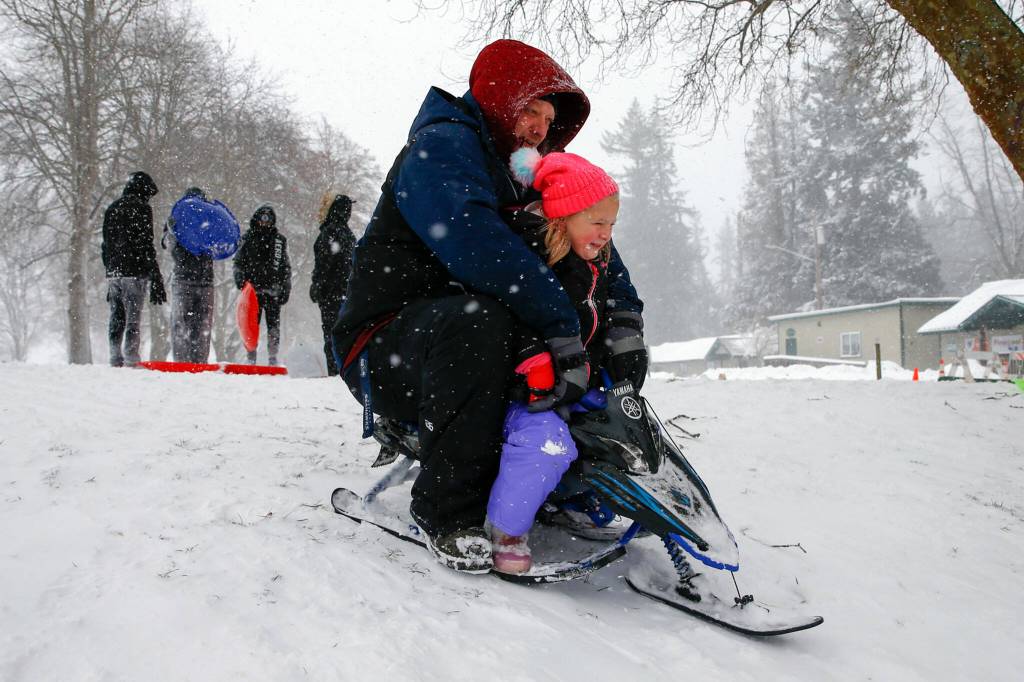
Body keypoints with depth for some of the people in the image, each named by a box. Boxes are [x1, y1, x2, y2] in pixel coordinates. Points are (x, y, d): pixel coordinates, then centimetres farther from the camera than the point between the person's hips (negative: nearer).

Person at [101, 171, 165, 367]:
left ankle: (116, 359, 11)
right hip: (135, 271, -7)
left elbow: (105, 244, 21)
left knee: (116, 317, 10)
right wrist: (155, 276, -11)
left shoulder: (112, 208, 19)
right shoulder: (141, 207, -4)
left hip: (114, 272, 7)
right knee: (133, 317, -6)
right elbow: (146, 245, -11)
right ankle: (131, 358, -8)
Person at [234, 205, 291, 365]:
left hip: (273, 290, 0)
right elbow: (239, 262, 10)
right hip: (253, 290, 0)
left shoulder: (279, 239, 10)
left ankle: (273, 358, 8)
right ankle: (251, 359, 5)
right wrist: (240, 280, -5)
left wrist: (285, 289, 7)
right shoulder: (248, 237, 8)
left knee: (273, 325, 0)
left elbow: (286, 267, 13)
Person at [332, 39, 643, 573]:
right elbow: (476, 243, -33)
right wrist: (563, 326, -36)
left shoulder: (520, 173, 15)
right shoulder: (442, 146, -14)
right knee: (478, 321, -40)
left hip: (456, 336, 9)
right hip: (384, 349, -9)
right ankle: (447, 513, -29)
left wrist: (624, 314, 0)